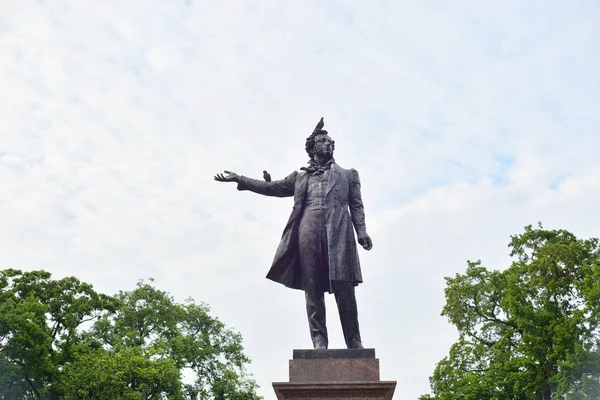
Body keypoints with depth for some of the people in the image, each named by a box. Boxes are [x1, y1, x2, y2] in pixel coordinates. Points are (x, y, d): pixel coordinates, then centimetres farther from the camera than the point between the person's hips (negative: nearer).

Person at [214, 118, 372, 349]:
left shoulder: (347, 175, 23)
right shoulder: (300, 176, 26)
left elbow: (356, 205, 14)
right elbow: (273, 188, 23)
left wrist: (362, 231, -3)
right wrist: (239, 179, 18)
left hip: (338, 232, -1)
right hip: (309, 231, 1)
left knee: (344, 289, -7)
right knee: (313, 289, -5)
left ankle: (354, 343, -4)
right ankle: (319, 342, -5)